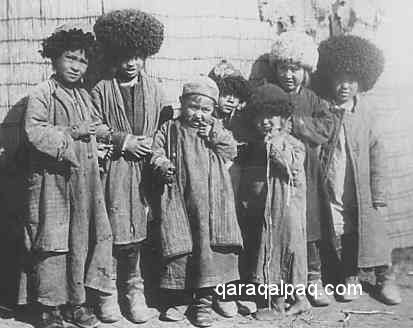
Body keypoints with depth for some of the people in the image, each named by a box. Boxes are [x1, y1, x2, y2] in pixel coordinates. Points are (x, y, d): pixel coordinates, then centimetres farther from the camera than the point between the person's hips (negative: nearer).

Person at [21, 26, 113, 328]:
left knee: (82, 242, 10)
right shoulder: (42, 94, -6)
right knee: (52, 245, 1)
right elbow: (34, 132, -18)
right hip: (52, 181, -6)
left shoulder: (84, 95, 15)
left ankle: (76, 303, 24)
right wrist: (72, 132, -17)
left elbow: (97, 128, 25)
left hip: (85, 180, 6)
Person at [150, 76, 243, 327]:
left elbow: (232, 151, 6)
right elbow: (157, 152, 5)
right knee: (187, 245, -2)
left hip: (214, 200, 2)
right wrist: (163, 165, -15)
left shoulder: (217, 129, 13)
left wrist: (214, 135, -7)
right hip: (182, 198, -2)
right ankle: (203, 298, 10)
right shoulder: (170, 130, 6)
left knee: (219, 243, 3)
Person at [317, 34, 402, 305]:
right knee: (346, 235, 11)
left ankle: (385, 278, 29)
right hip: (330, 191, 0)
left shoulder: (366, 110, -3)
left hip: (362, 191, 0)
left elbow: (376, 152, -2)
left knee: (374, 232, 7)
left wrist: (379, 197, -4)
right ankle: (351, 279, 31)